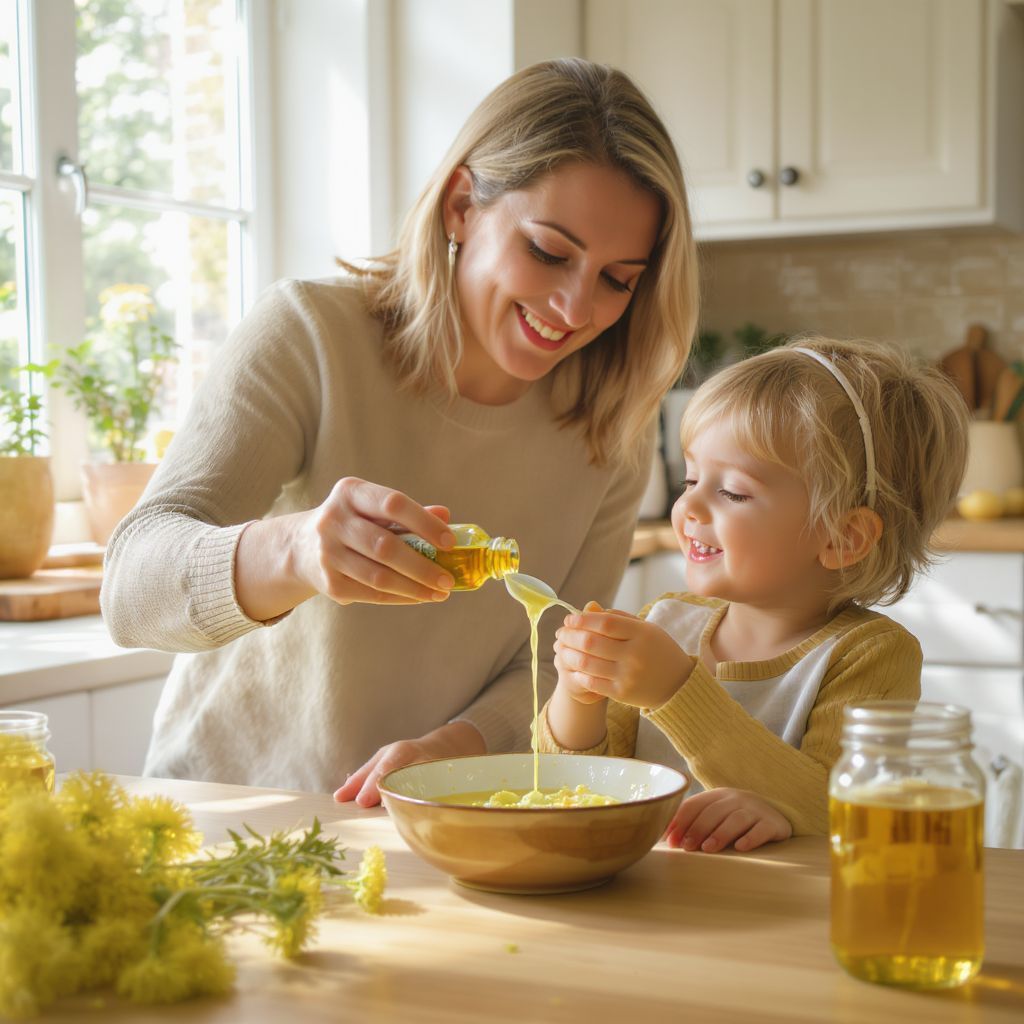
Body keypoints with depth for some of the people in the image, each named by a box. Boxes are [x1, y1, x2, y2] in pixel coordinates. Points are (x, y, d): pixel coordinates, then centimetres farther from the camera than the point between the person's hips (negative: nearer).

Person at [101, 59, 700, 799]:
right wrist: (292, 551, -46)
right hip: (225, 809, -1)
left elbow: (557, 663, 0)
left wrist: (451, 749, -22)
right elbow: (132, 587, -24)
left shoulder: (614, 425, -4)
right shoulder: (312, 336, -15)